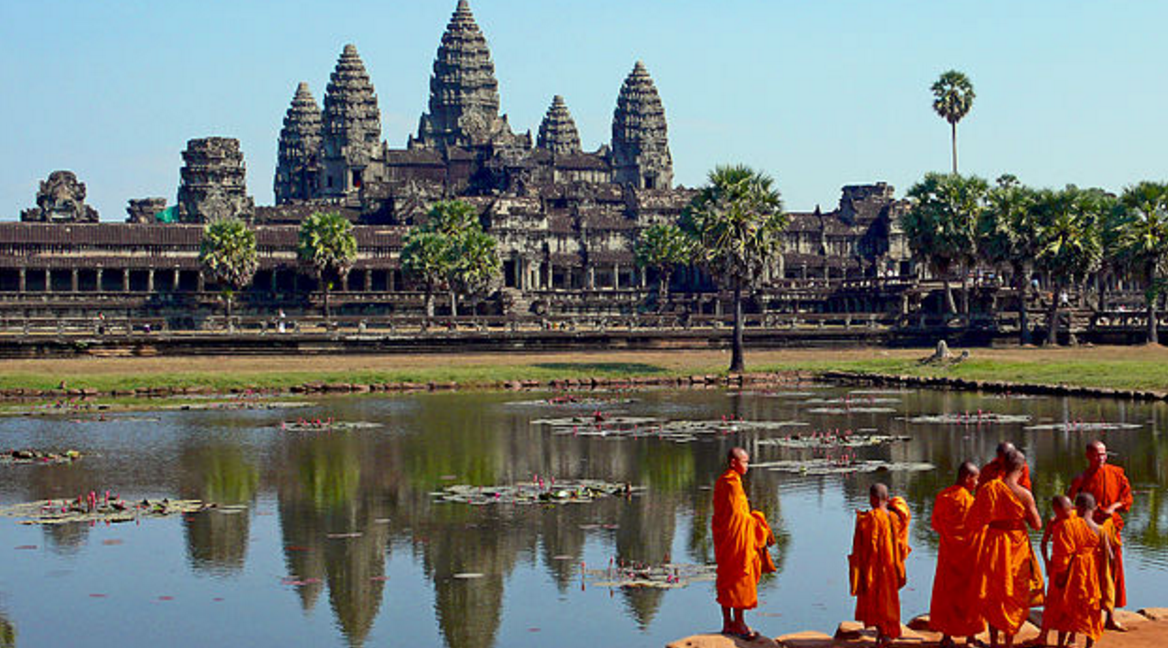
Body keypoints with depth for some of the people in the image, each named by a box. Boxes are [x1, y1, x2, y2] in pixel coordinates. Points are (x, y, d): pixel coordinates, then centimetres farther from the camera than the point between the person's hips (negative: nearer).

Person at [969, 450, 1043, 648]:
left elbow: (974, 522, -3)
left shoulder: (987, 489, -10)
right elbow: (1037, 524, -9)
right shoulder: (1024, 495, -18)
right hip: (1017, 546, -2)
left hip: (993, 546, 2)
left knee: (992, 596, 17)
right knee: (1014, 597, 13)